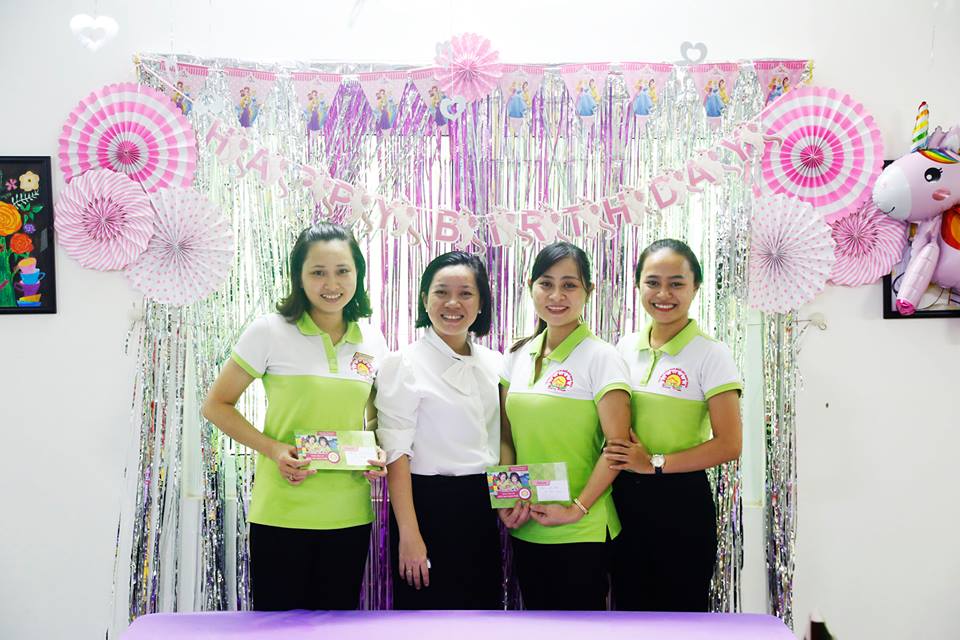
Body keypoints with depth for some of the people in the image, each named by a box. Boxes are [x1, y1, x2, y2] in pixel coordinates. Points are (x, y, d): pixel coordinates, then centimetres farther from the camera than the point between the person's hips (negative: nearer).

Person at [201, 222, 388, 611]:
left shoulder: (372, 341, 5)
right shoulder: (270, 331, -7)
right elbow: (216, 405, -2)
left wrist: (378, 453, -3)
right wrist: (272, 449, -16)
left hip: (349, 515, 4)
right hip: (282, 512, -3)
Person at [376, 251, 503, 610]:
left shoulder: (494, 364, 8)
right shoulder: (404, 364, -8)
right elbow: (397, 454, -13)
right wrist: (409, 536, -18)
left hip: (483, 509, 5)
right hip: (428, 504, -5)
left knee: (485, 602, 12)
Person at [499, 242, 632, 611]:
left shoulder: (600, 357, -9)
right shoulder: (518, 356, 7)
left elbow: (617, 445, -13)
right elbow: (507, 437, 11)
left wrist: (577, 508, -17)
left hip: (581, 531, -5)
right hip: (525, 527, 5)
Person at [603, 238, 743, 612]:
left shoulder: (710, 355, -10)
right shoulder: (625, 348, 5)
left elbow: (729, 445, -15)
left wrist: (655, 463, -17)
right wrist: (616, 456, -2)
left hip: (681, 500, -5)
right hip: (625, 498, 5)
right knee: (630, 606, 16)